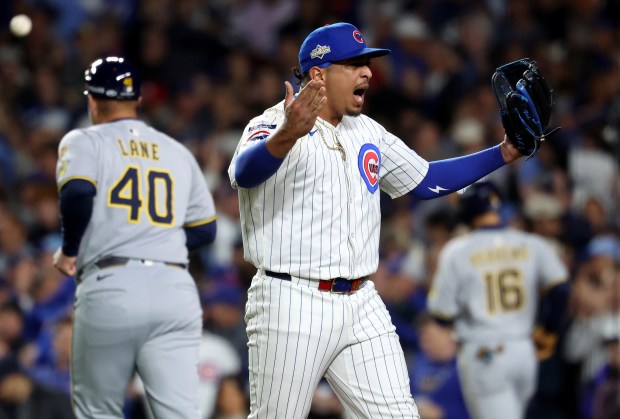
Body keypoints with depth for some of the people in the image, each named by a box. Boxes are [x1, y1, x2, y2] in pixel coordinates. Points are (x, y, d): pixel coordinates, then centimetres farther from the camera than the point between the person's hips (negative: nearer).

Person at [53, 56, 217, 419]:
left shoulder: (84, 142, 7)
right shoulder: (179, 152, 20)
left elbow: (77, 193, -14)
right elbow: (205, 230, 19)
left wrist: (69, 250, 1)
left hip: (109, 290, -3)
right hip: (176, 290, 3)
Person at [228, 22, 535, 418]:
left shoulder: (367, 132, 15)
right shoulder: (274, 124, -10)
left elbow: (427, 180, 23)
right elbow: (246, 173, -32)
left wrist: (505, 152, 11)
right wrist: (286, 136, -53)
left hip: (361, 307, 7)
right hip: (291, 306, -7)